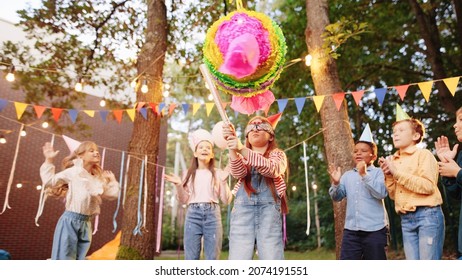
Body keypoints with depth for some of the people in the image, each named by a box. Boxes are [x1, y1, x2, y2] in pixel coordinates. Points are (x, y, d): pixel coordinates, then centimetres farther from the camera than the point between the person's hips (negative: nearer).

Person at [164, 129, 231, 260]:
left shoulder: (218, 173, 8)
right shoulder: (190, 173, 12)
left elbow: (226, 200, 4)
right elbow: (184, 200, 9)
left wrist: (224, 181, -8)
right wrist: (178, 185, -6)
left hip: (212, 214, -1)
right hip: (193, 214, 1)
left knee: (212, 258, 2)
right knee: (191, 257, 2)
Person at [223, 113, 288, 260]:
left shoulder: (277, 154, 14)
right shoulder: (241, 157, 20)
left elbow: (272, 169, -12)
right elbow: (238, 173, -5)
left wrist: (242, 149, -25)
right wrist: (232, 146, -23)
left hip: (269, 209, -1)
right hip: (243, 209, 2)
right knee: (238, 260, -6)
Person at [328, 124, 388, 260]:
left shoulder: (378, 172, 0)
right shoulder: (347, 175, 10)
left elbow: (382, 193, -16)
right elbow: (337, 197, 5)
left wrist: (364, 174, -20)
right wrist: (335, 183, -14)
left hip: (374, 229, -3)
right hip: (351, 230, 3)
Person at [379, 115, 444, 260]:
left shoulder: (424, 154, -2)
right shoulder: (393, 160, 13)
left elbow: (428, 186, -15)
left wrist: (397, 172, -14)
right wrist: (388, 176, -3)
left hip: (427, 214, -5)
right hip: (406, 219, 6)